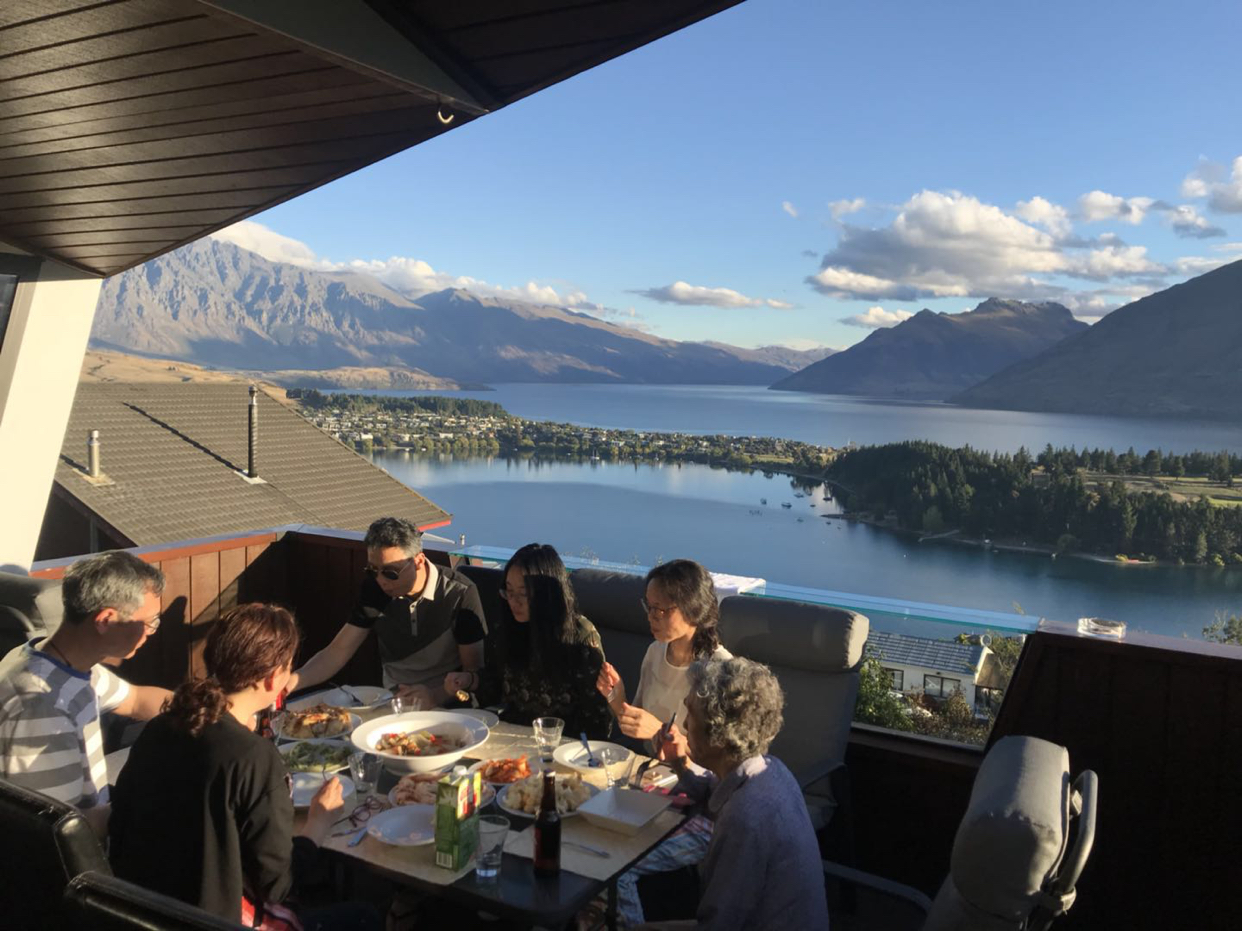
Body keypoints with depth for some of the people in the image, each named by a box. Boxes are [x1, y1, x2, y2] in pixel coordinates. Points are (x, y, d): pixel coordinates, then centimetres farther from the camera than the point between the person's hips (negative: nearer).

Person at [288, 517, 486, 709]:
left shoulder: (460, 595, -14)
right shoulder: (374, 588, -1)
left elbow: (475, 671, -13)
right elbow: (337, 652, 0)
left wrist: (435, 695, -32)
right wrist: (290, 682, -17)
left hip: (446, 703, -4)